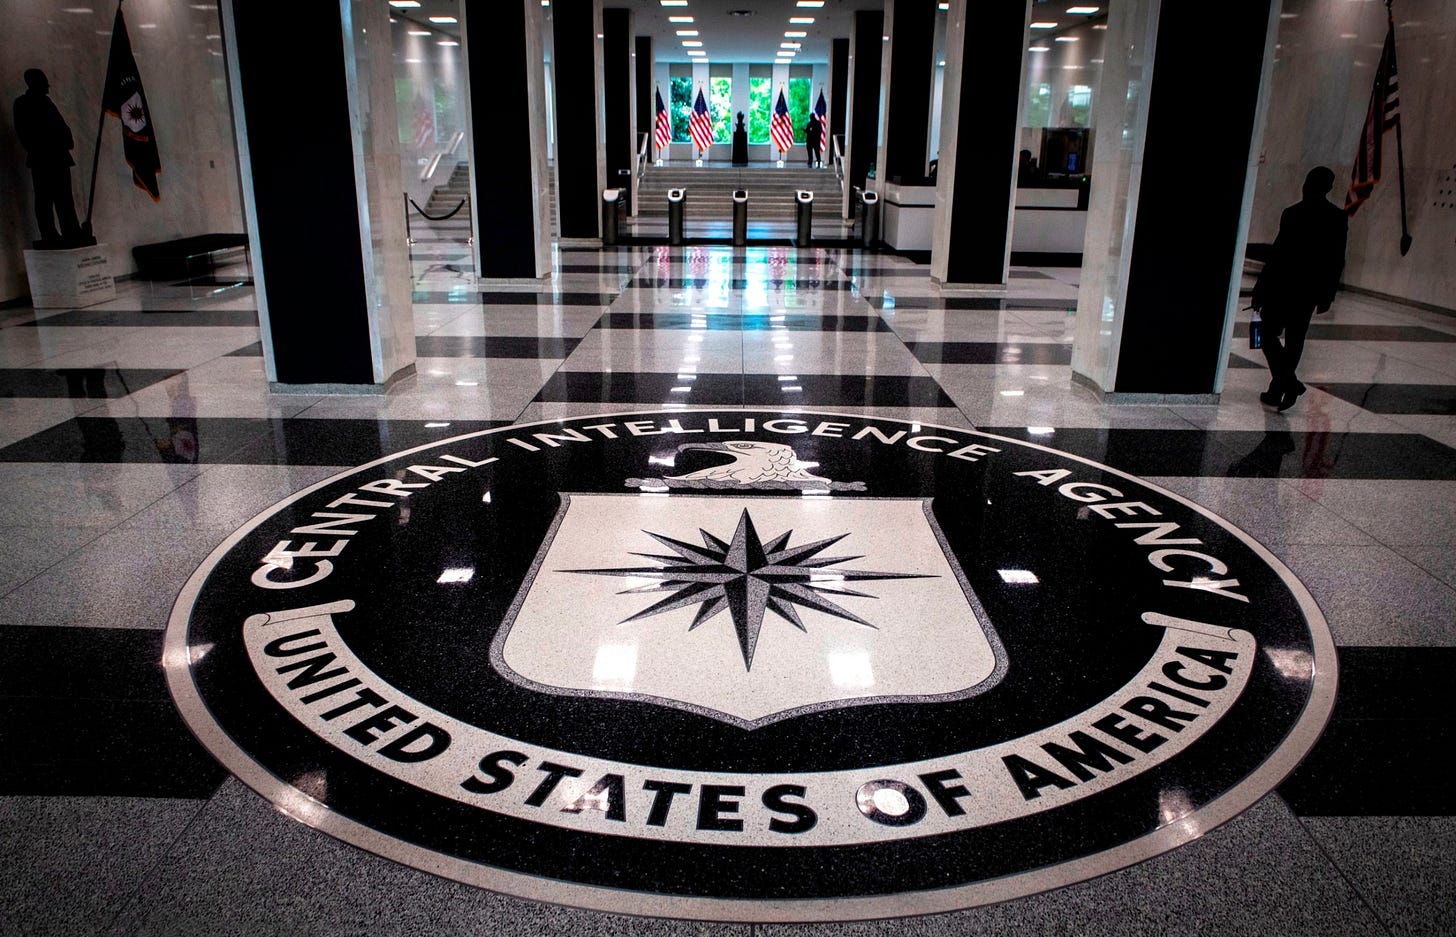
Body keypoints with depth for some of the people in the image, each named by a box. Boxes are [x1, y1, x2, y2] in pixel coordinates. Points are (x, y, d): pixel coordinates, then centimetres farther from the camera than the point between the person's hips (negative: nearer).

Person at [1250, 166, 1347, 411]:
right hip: (1311, 291, 5)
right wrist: (1326, 296, 14)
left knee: (1270, 335, 7)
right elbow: (1337, 261, 5)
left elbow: (1279, 253, -15)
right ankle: (1278, 390, 18)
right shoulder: (1338, 218, 2)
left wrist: (1260, 290, -9)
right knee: (1294, 341, 13)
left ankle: (1287, 382, -9)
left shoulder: (1294, 214, -13)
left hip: (1283, 287, -5)